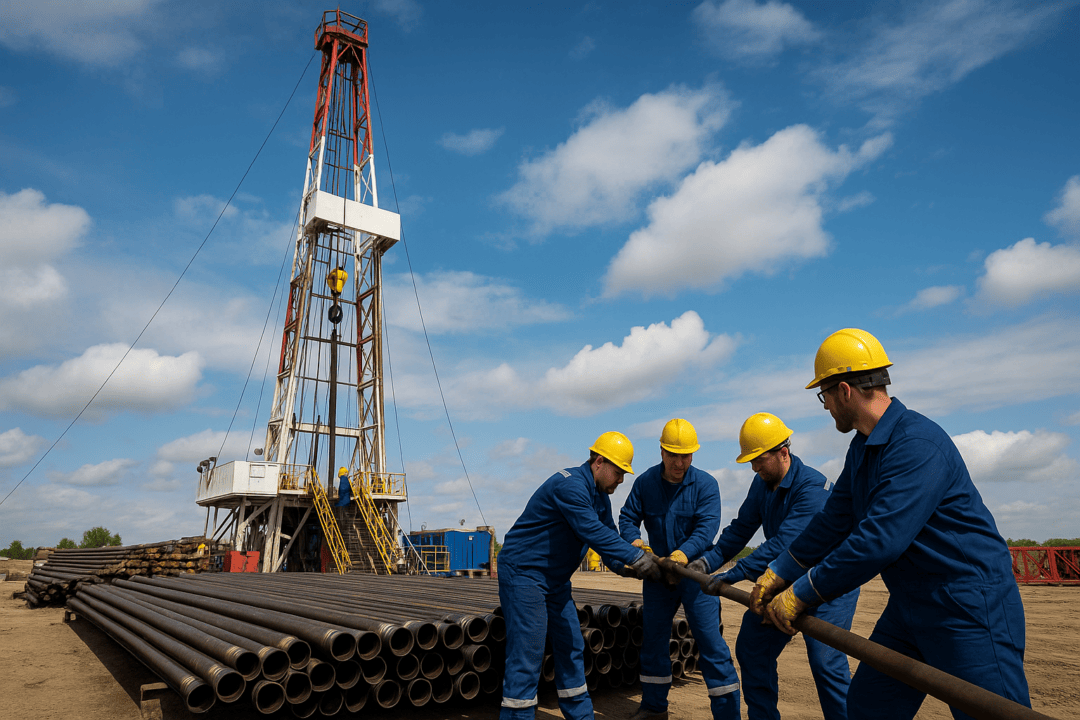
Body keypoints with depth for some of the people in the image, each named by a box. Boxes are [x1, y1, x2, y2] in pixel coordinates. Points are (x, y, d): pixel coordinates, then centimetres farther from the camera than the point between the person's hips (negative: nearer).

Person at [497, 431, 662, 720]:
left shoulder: (600, 496, 8)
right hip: (523, 571, -10)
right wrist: (636, 557, -29)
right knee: (527, 654, -8)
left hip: (555, 579, 10)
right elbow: (592, 531, -32)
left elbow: (607, 534, 11)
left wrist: (622, 565, -7)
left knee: (571, 647, 14)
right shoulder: (569, 484, -24)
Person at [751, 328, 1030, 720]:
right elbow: (832, 522, 12)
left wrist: (801, 594, -24)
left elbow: (881, 540, -31)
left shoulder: (918, 444, -25)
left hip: (969, 606, -9)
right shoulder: (862, 449, 7)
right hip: (911, 605, 9)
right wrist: (778, 574, 10)